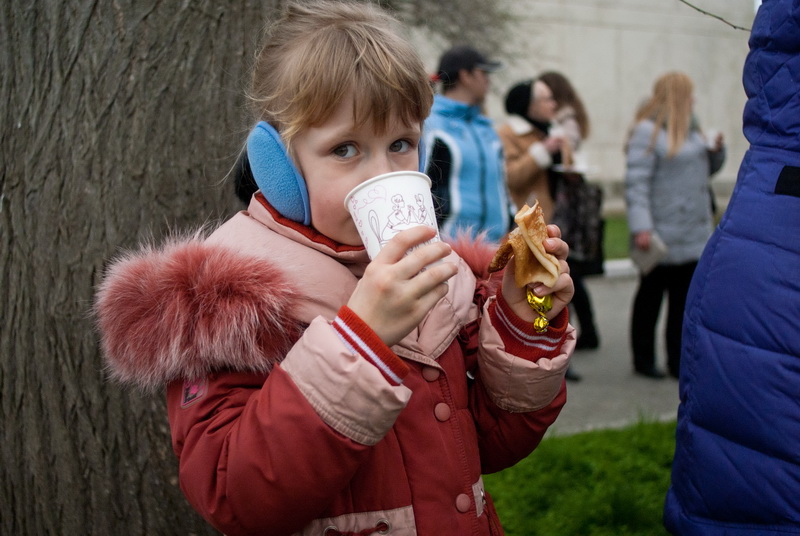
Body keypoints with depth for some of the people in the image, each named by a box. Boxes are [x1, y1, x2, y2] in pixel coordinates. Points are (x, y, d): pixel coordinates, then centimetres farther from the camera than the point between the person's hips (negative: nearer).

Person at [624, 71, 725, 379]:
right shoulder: (647, 131, -12)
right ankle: (644, 360, 16)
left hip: (693, 236, 8)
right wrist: (640, 227, -26)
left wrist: (716, 151, 4)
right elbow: (636, 183, -18)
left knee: (684, 298, 9)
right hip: (662, 237, -8)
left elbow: (706, 170, 26)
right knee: (651, 296, 5)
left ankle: (679, 361, 17)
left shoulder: (690, 129, 15)